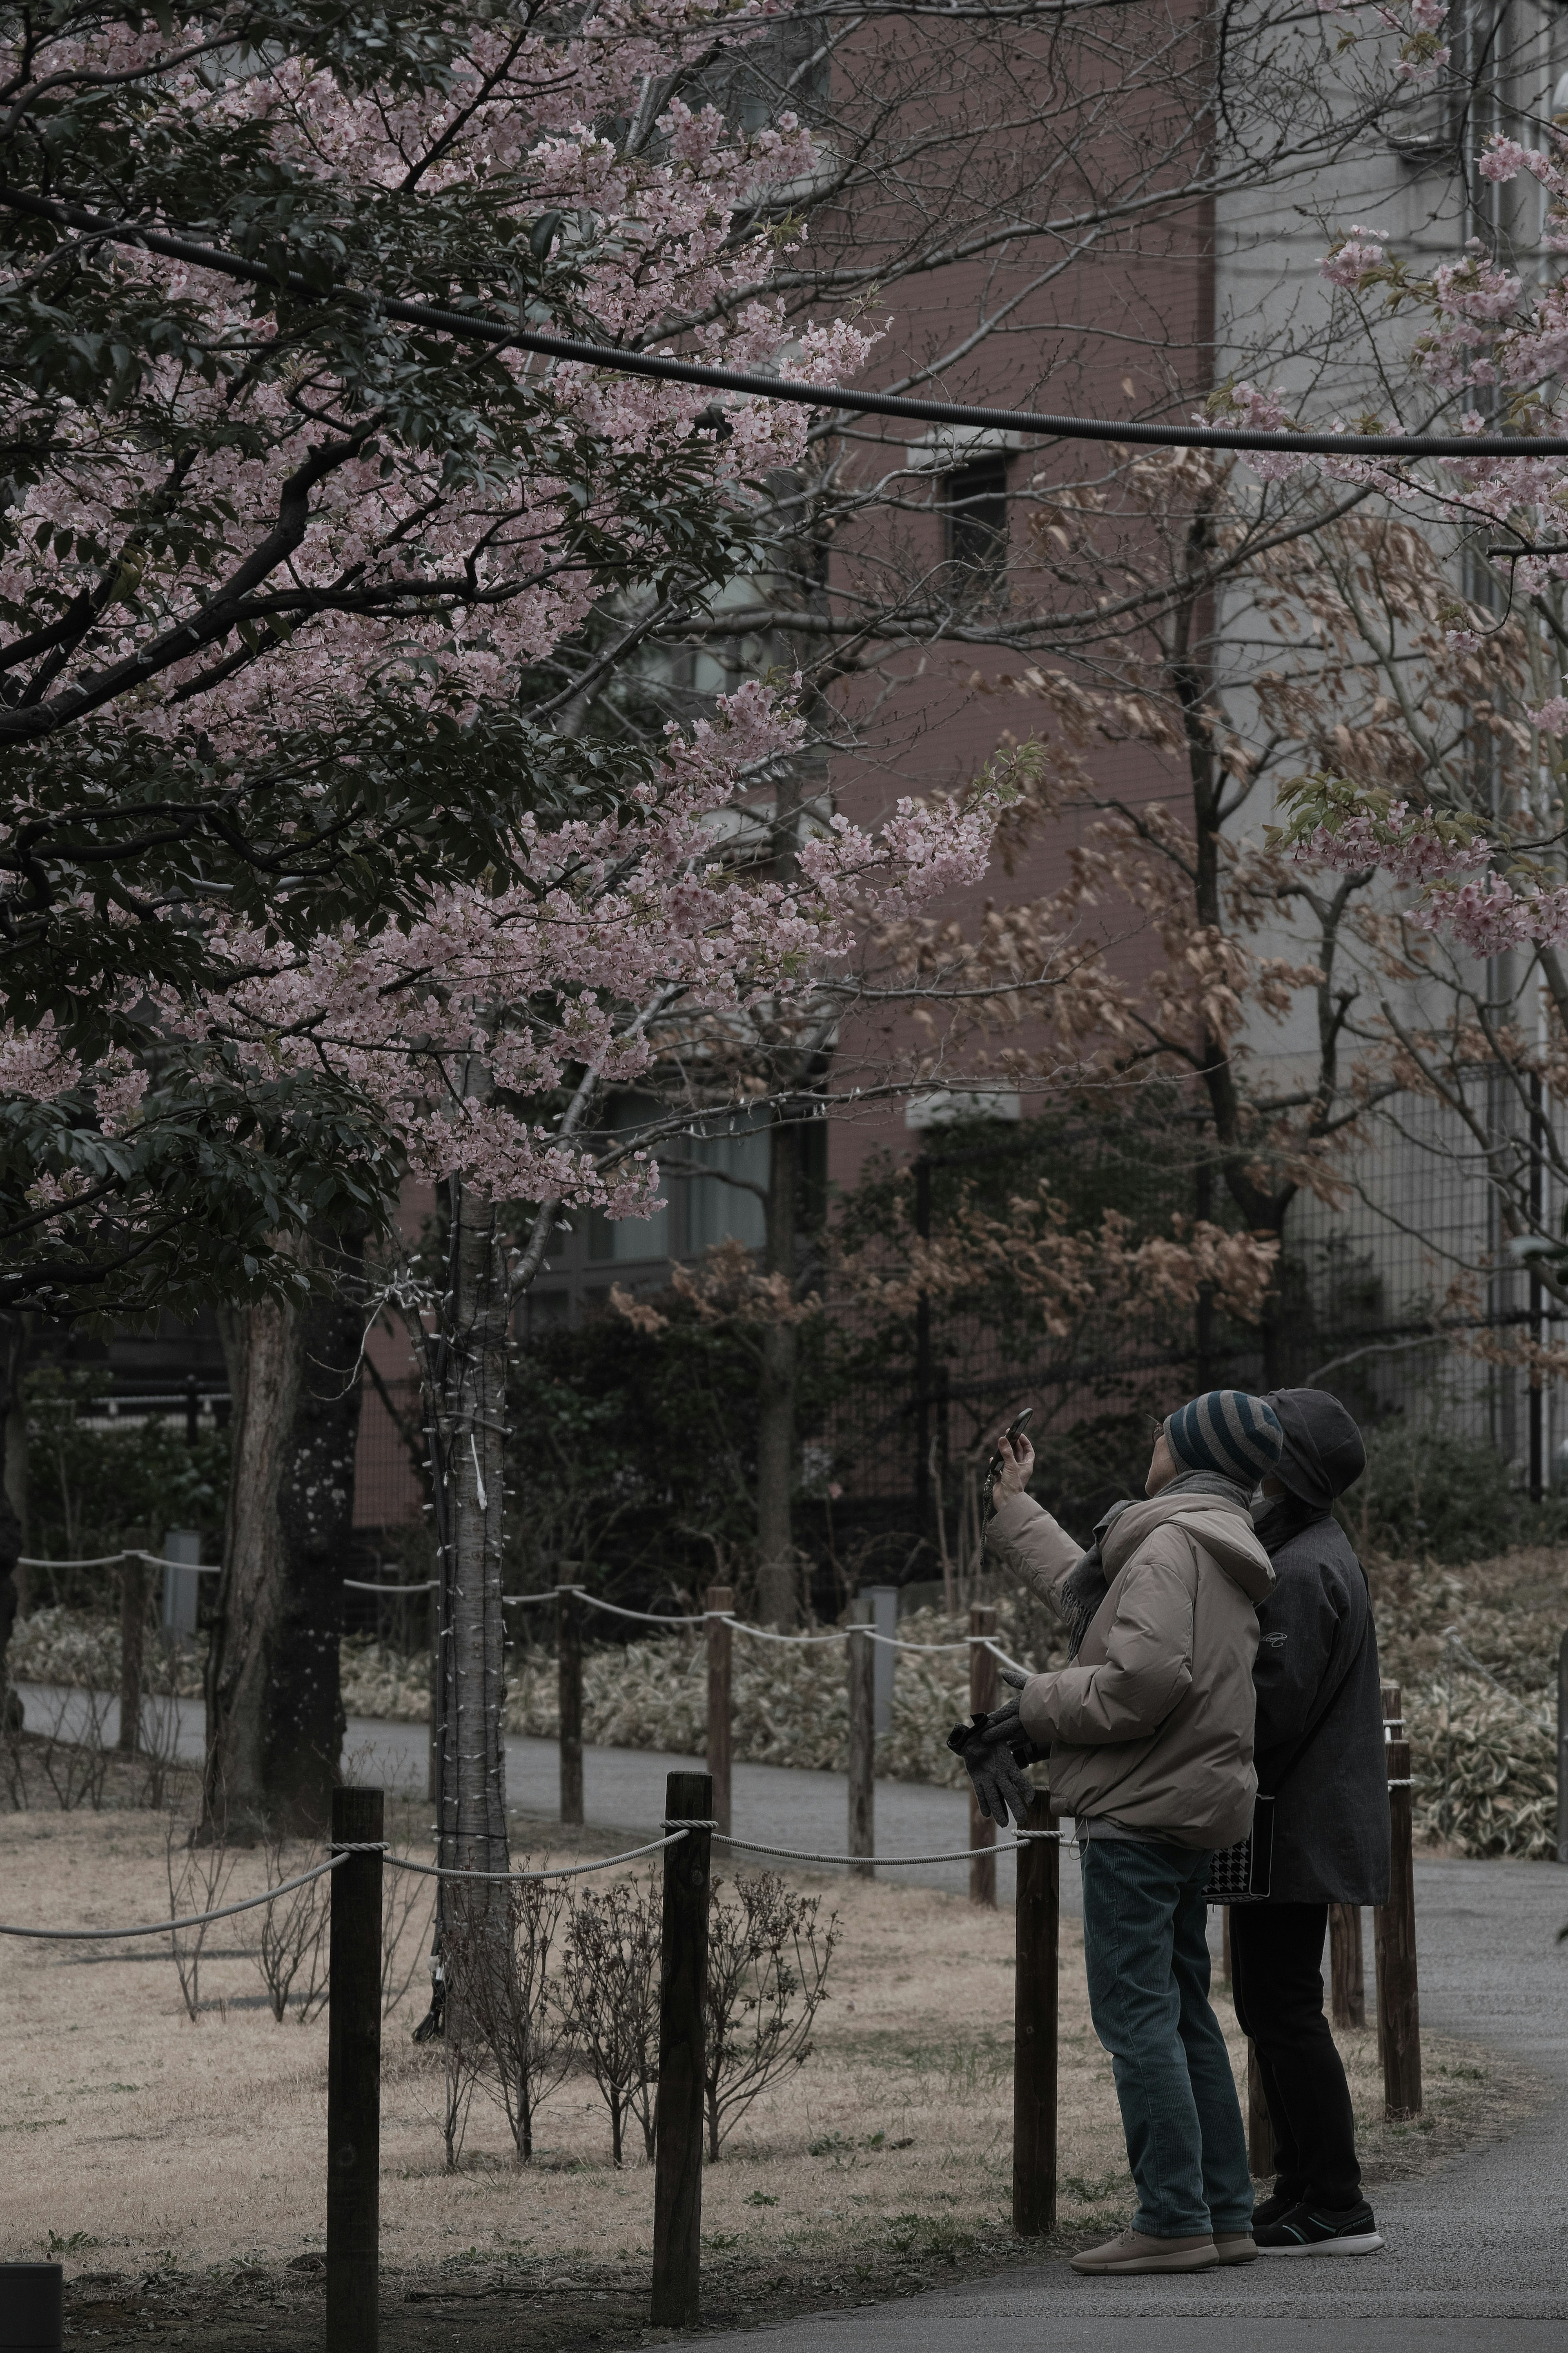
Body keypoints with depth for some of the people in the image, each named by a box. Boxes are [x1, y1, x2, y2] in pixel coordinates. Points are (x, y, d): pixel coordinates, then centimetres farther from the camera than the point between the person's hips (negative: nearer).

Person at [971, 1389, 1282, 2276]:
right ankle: (1226, 2213, 15)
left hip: (1139, 1811, -10)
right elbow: (1091, 1591, 34)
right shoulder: (1224, 1553, 19)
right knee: (1185, 2013, 14)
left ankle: (1175, 2220, -12)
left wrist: (1033, 1707, -12)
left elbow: (1146, 1679, -26)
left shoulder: (1173, 1544, -13)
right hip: (1195, 1807, 10)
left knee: (1136, 2014, -9)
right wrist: (1018, 1507, 45)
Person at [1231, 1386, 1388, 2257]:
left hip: (1293, 1827, -11)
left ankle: (1335, 2207, -6)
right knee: (1270, 2006, 15)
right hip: (1306, 1825, 11)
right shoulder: (1319, 1555, 16)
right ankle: (1302, 2186, 20)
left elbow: (1275, 1703, -22)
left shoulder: (1302, 1574, -18)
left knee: (1282, 2009, -8)